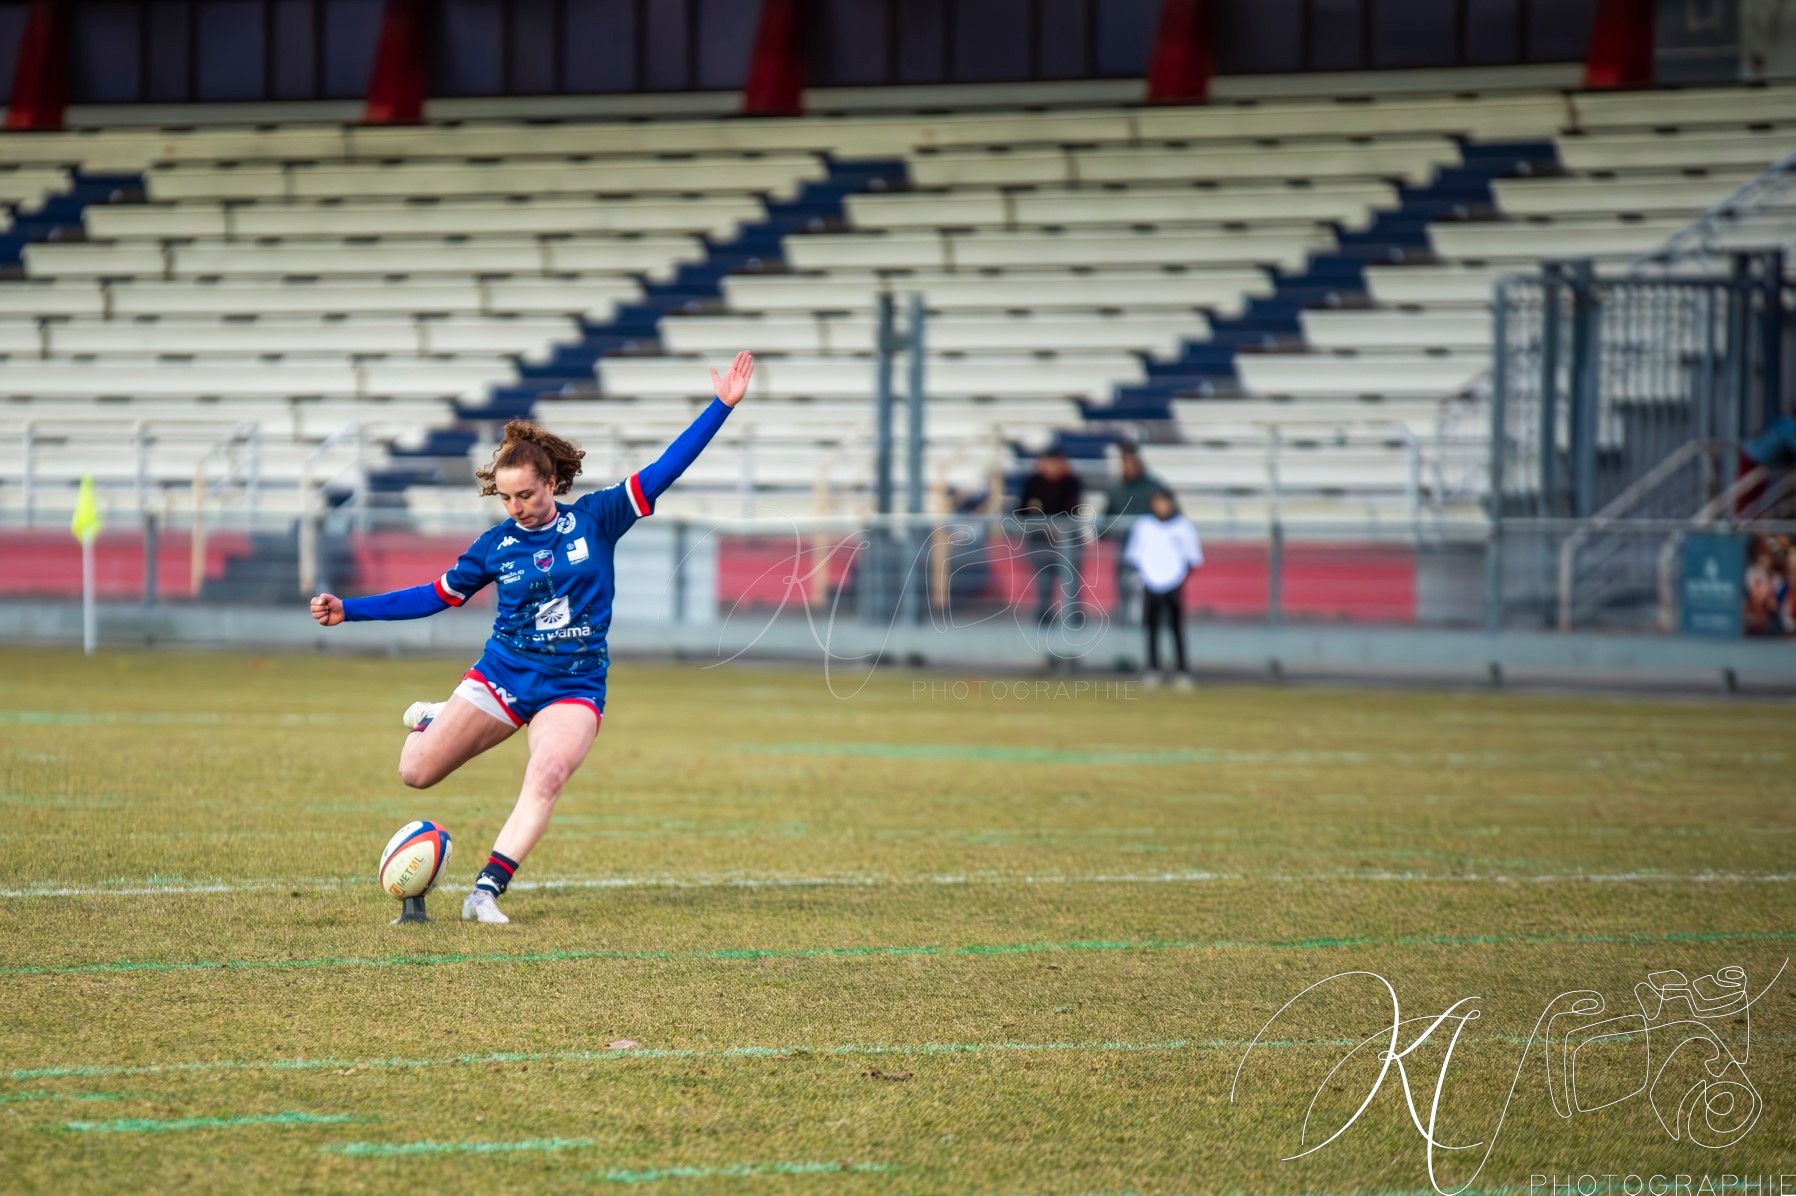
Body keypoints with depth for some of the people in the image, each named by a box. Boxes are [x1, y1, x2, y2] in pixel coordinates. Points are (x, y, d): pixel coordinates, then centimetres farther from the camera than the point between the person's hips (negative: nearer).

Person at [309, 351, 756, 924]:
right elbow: (438, 595, 13)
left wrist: (722, 406, -9)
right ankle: (430, 722, 32)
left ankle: (486, 892, -27)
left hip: (573, 686, -2)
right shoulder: (496, 544, 2)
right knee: (416, 773, -4)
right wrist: (349, 610, 8)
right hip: (502, 675, 2)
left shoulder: (595, 518, -1)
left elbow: (665, 469, -3)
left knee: (546, 777, -28)